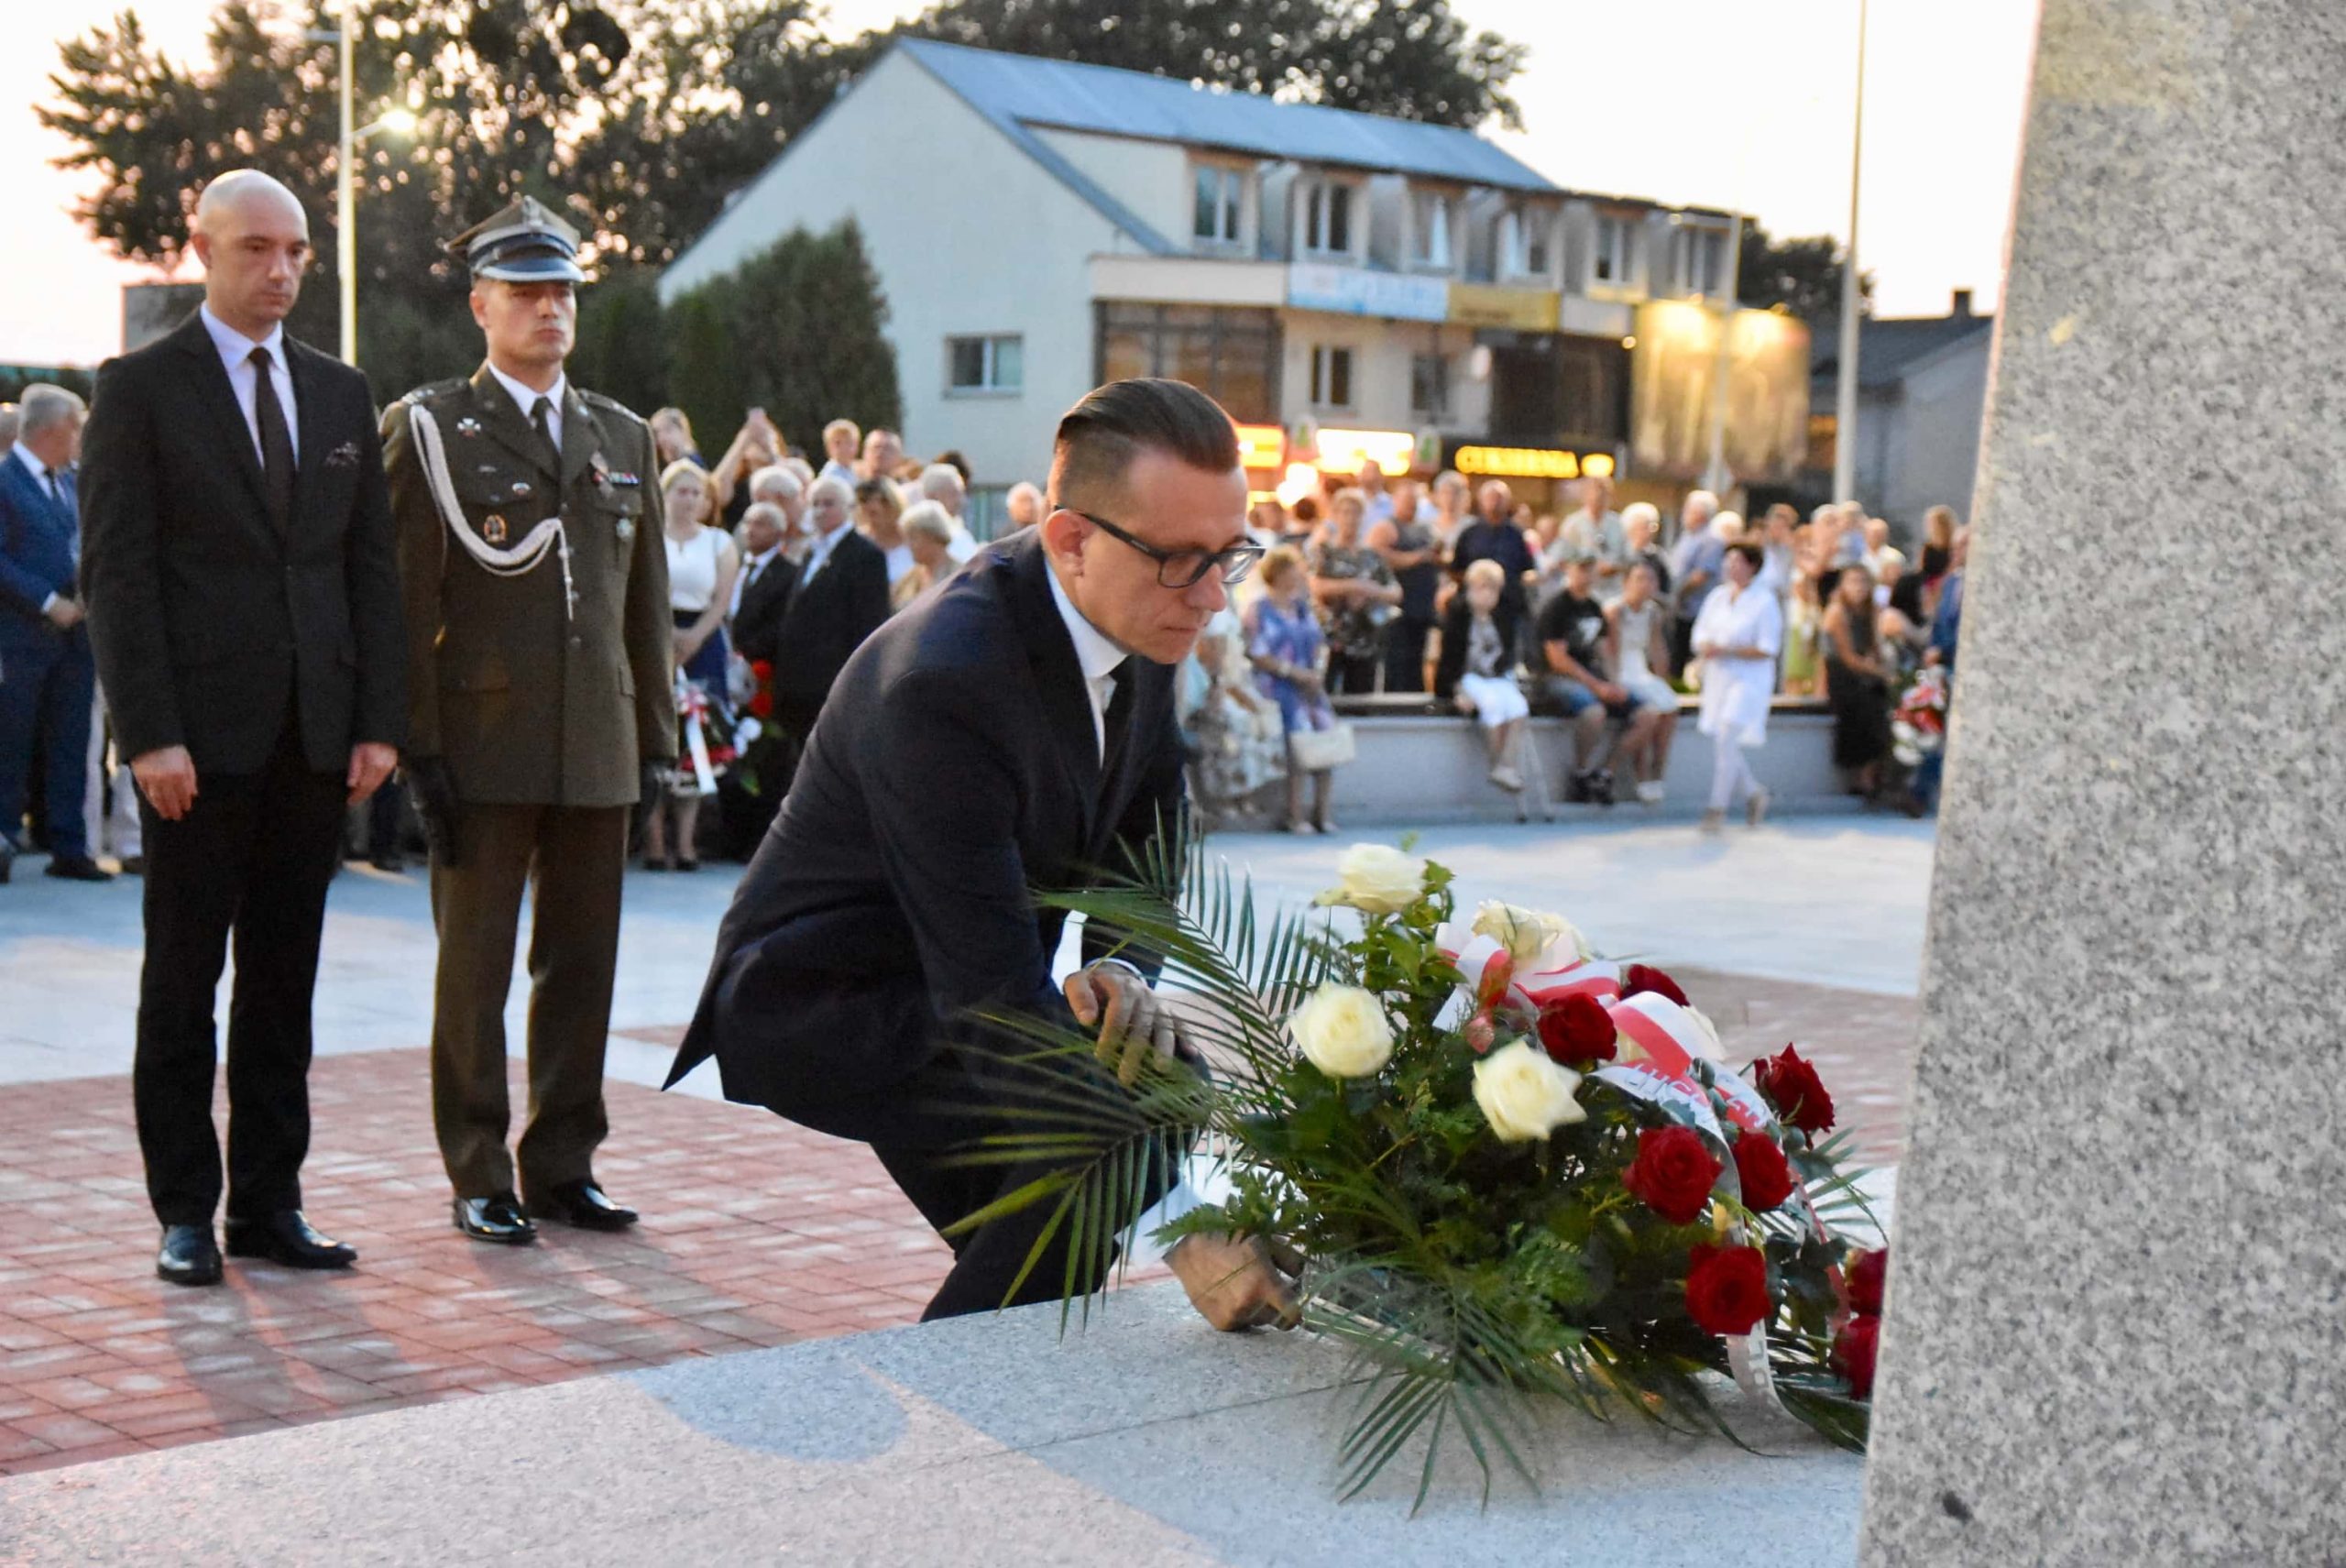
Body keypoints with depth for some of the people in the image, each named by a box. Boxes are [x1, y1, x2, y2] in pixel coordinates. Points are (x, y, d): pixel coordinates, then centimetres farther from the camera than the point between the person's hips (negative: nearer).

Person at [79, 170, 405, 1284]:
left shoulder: (340, 394, 13)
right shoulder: (140, 388, -2)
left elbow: (372, 565, 12)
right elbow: (116, 572, -7)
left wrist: (380, 721, 3)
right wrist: (149, 734, -14)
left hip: (314, 735, 4)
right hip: (201, 738, -4)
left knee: (285, 982, 8)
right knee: (184, 978, 3)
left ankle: (270, 1203, 15)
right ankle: (186, 1213, 10)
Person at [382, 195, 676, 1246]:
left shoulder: (623, 437, 15)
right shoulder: (429, 428, 0)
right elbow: (407, 600, -5)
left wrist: (656, 737, 11)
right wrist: (418, 748, -11)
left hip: (599, 750, 5)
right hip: (484, 745, -4)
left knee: (583, 967, 8)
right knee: (474, 970, 2)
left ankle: (562, 1167, 19)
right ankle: (479, 1180, 10)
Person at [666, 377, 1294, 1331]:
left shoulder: (1140, 628, -6)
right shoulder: (942, 679, -33)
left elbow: (1144, 844, 10)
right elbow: (993, 991, -37)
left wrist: (1118, 972, -15)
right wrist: (1183, 1229, -41)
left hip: (949, 993, 9)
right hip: (822, 1002, -9)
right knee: (1093, 1111, -26)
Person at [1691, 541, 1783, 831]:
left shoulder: (1765, 602, -8)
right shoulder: (1717, 598, 10)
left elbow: (1767, 649, -13)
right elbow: (1701, 633, 13)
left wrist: (1726, 650, -20)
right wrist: (1704, 647, -11)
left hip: (1748, 679, -6)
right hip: (1718, 677, 7)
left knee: (1725, 737, -17)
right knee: (1723, 743, 9)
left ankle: (1718, 807, -12)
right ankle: (1753, 793, 30)